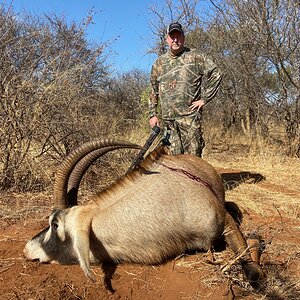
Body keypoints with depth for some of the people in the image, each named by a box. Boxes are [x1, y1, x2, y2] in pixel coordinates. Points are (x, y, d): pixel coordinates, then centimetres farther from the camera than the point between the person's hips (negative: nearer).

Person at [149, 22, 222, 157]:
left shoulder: (195, 56, 3)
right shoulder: (159, 63, 16)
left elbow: (216, 74, 0)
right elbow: (153, 91, 19)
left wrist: (204, 98, -4)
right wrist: (152, 114, 13)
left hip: (190, 116, -4)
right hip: (167, 119, 4)